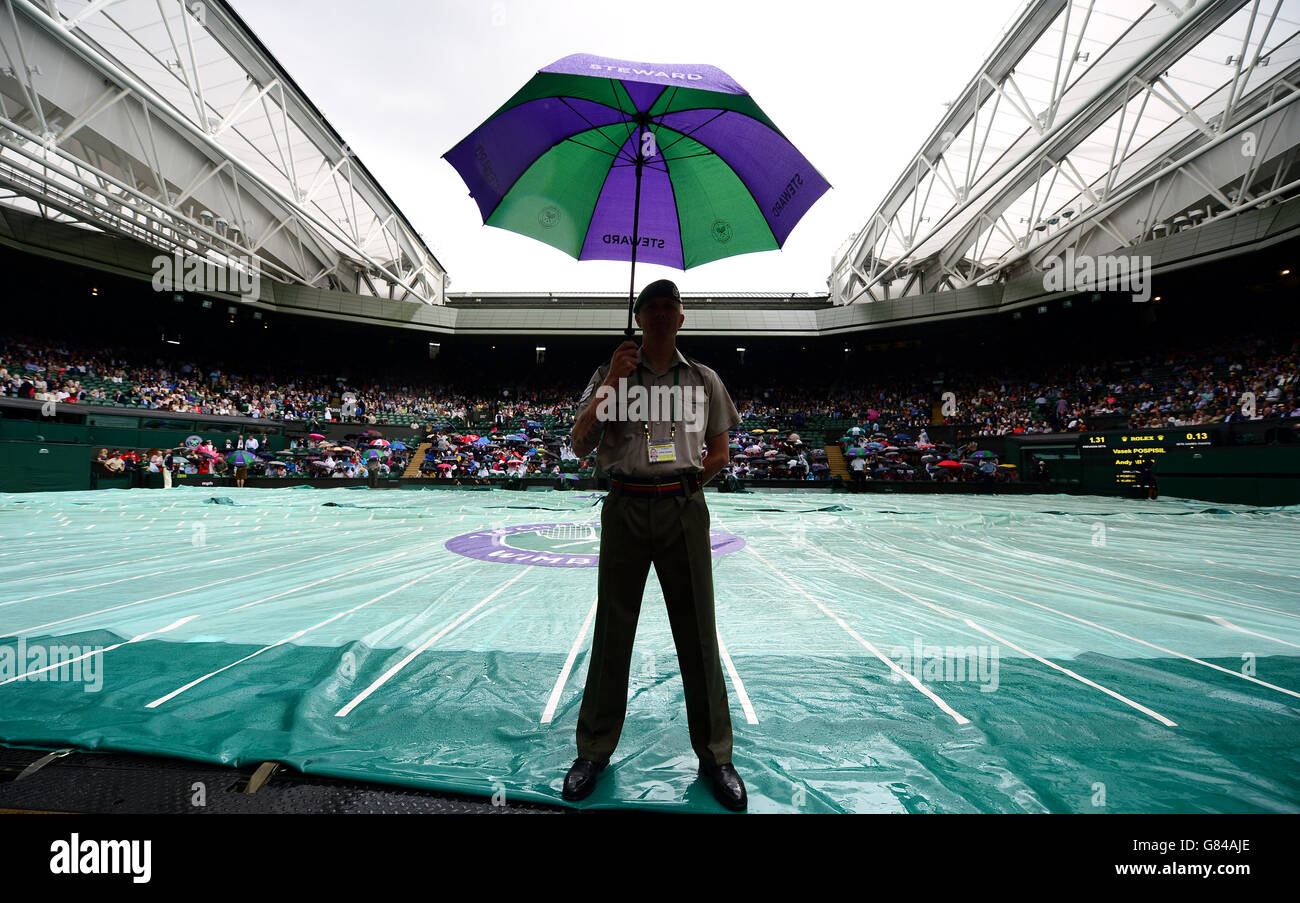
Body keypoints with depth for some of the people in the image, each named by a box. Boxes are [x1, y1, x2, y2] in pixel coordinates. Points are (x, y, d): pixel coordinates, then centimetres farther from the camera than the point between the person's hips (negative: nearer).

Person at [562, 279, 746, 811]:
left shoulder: (704, 380, 11)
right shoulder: (611, 374, 8)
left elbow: (720, 452, 15)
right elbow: (580, 446, -1)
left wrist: (686, 484, 2)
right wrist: (611, 382, -8)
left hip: (684, 511, 1)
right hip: (624, 508, 0)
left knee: (698, 633, 6)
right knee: (612, 630, 7)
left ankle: (714, 755, 23)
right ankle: (594, 751, 25)